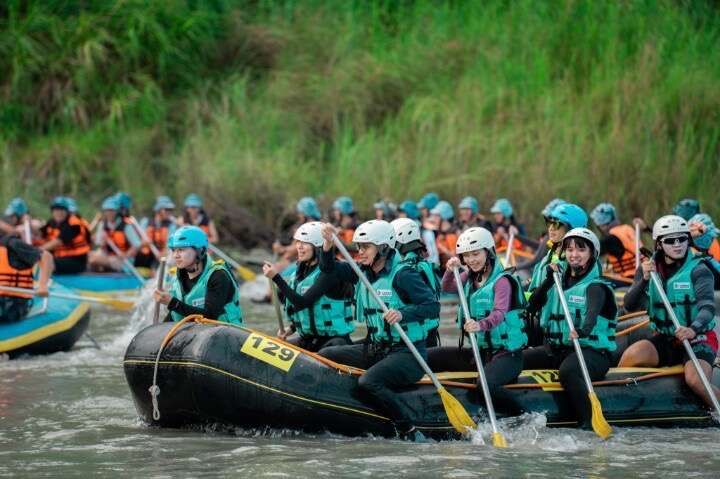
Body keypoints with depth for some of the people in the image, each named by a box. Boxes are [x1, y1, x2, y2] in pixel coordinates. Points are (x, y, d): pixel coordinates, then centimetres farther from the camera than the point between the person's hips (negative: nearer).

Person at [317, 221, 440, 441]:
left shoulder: (402, 275, -15)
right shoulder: (364, 272, 9)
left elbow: (433, 306, -18)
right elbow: (329, 268, 8)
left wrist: (402, 314, -32)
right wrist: (328, 244, -11)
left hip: (407, 354, -9)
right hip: (375, 349, 9)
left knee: (368, 383, -31)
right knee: (324, 356, 4)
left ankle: (410, 433, -24)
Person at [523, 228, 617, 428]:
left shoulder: (596, 286, -6)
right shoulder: (559, 279, 14)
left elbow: (593, 312, -28)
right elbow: (532, 306, 6)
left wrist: (583, 330, -50)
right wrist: (548, 279, -6)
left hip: (591, 351, -7)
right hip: (555, 349, 7)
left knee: (568, 371, -38)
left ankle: (588, 424, -37)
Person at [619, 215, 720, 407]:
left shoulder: (698, 270, -9)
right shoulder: (649, 268, 4)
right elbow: (630, 306, -5)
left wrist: (694, 329, -43)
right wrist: (644, 279, -22)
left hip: (698, 339, -3)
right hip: (665, 340, 3)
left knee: (696, 380, -30)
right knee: (632, 354, -25)